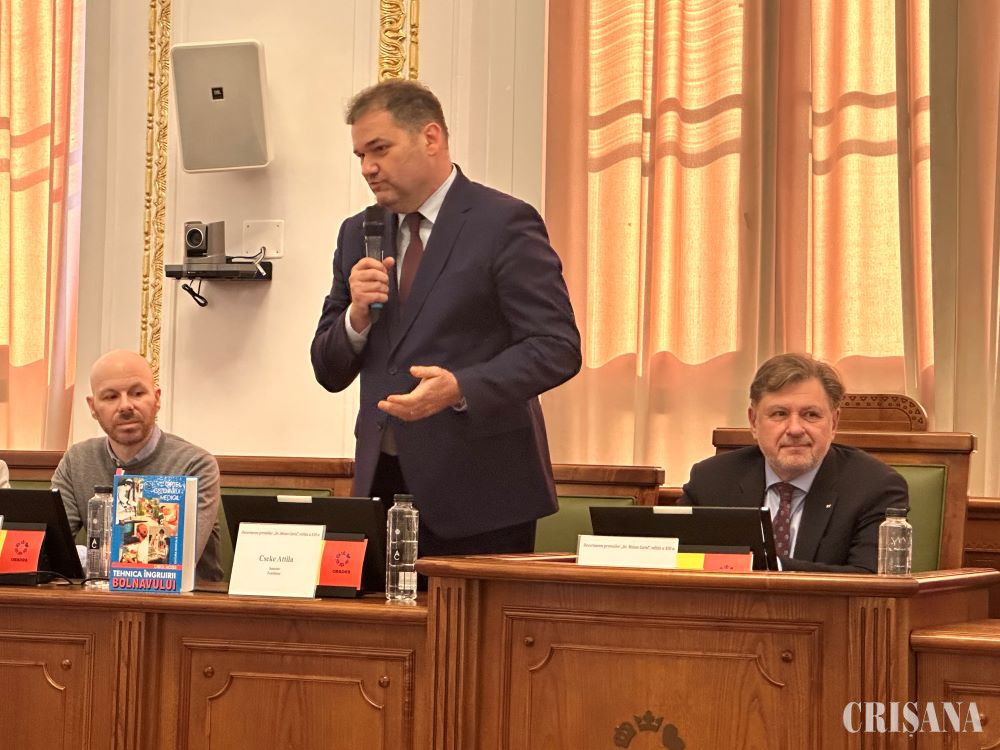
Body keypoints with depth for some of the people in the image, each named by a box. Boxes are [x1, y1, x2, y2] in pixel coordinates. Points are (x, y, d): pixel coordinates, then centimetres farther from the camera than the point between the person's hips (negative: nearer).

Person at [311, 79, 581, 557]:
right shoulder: (358, 235, 14)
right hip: (382, 485, 5)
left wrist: (461, 388, -25)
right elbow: (330, 373, 14)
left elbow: (558, 348, -12)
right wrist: (357, 315, -6)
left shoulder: (505, 224, -5)